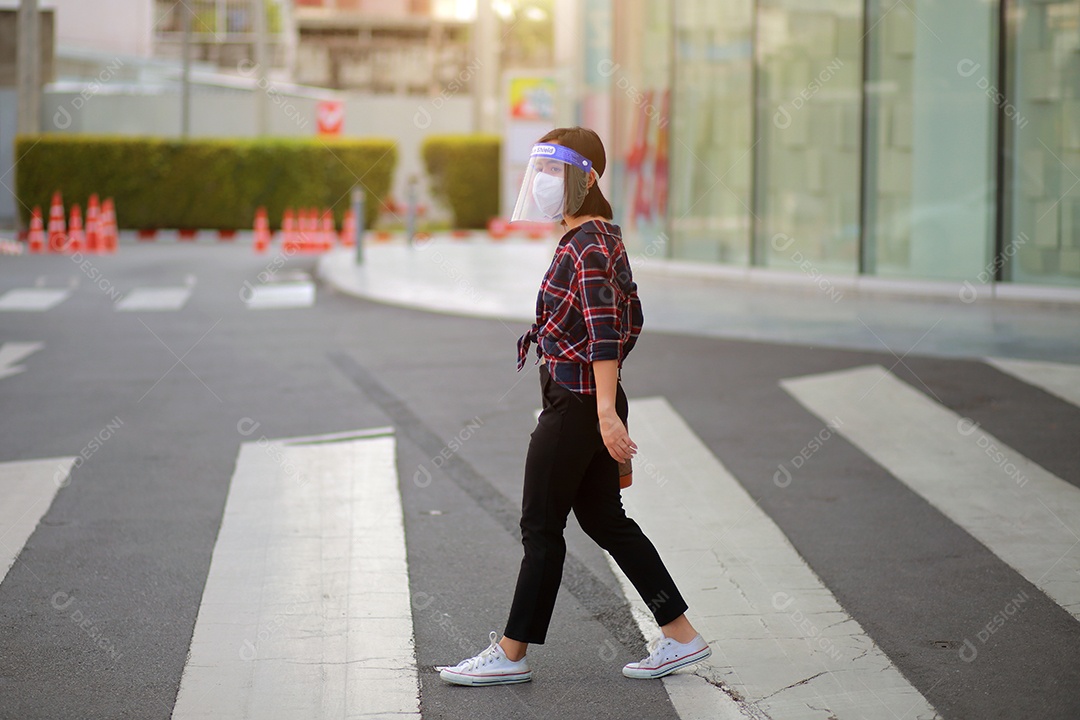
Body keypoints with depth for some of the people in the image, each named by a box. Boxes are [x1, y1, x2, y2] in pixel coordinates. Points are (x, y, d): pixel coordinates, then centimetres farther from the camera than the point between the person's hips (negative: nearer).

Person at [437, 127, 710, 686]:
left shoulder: (586, 246, -16)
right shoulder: (603, 237, 14)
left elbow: (604, 331, -23)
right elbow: (631, 320, 20)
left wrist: (605, 412, -28)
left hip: (577, 403, -10)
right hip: (592, 400, 10)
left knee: (541, 527, 0)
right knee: (605, 520, 13)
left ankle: (512, 654, 10)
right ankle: (681, 637, 14)